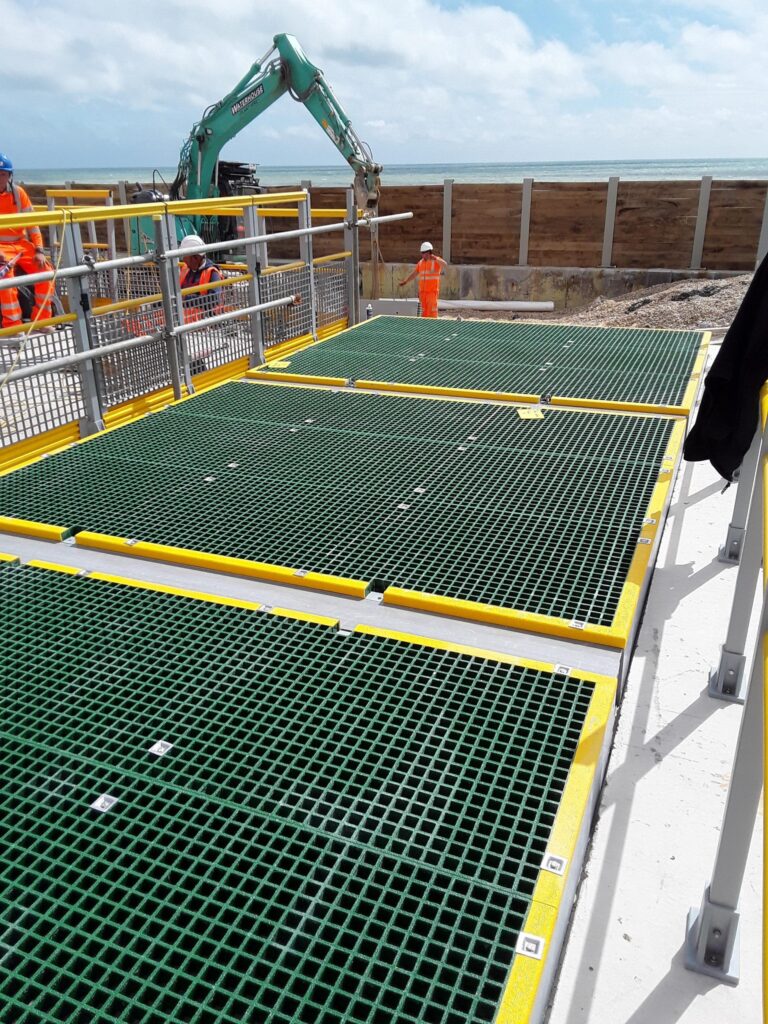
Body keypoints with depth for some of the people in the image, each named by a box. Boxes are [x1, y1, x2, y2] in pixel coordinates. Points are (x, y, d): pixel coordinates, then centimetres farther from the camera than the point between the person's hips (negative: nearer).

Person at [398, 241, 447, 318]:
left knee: (432, 312, -8)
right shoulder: (421, 262, 14)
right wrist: (405, 281, 9)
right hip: (422, 291, 6)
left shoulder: (436, 260, -4)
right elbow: (414, 273, 20)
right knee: (424, 311, 8)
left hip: (432, 291, -6)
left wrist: (436, 258, -37)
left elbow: (445, 264, -23)